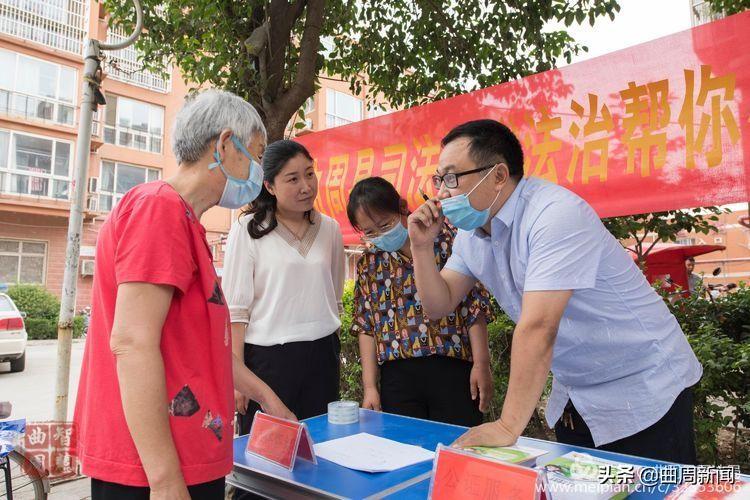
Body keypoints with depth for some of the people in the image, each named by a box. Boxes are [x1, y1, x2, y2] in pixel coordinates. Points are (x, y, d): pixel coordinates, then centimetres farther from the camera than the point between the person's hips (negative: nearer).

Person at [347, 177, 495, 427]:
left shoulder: (445, 238, -3)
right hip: (397, 377, 3)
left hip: (452, 369, -2)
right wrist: (370, 387, 3)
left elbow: (475, 305, -3)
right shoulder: (368, 263, 8)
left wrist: (481, 364, -6)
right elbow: (365, 325, 8)